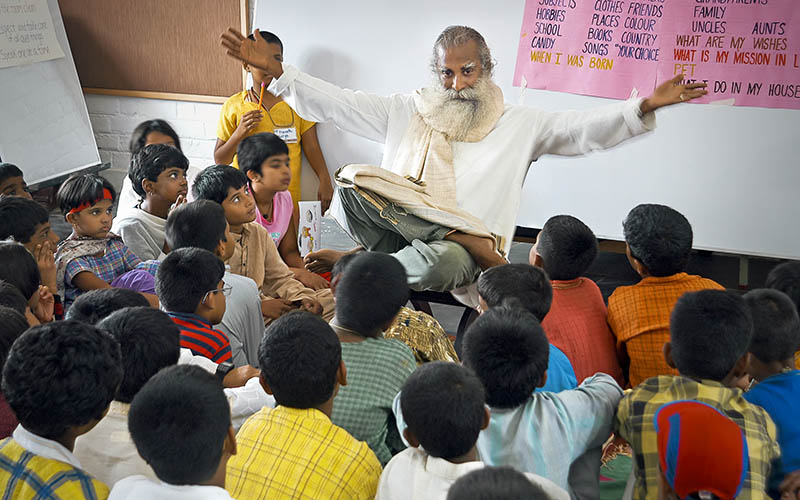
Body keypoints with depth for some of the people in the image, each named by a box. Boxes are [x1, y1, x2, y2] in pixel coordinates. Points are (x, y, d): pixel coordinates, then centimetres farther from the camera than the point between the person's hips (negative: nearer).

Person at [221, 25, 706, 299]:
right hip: (401, 222, 2)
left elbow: (587, 129, 1)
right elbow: (337, 102, 11)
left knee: (444, 259, -40)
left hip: (462, 252, -1)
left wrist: (646, 106, -16)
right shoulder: (407, 112, 16)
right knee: (353, 182, -26)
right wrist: (275, 69, 1)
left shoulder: (520, 124, 12)